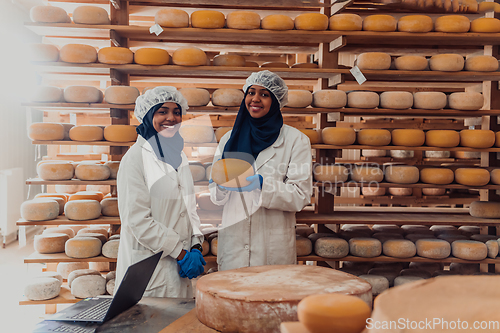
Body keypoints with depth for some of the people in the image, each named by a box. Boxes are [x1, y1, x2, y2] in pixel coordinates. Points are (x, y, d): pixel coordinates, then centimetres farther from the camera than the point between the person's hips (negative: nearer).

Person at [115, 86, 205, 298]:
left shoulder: (179, 155, 11)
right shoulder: (135, 158, -11)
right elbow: (137, 219, -16)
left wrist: (196, 247, 0)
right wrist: (181, 253, -15)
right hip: (148, 265, -6)